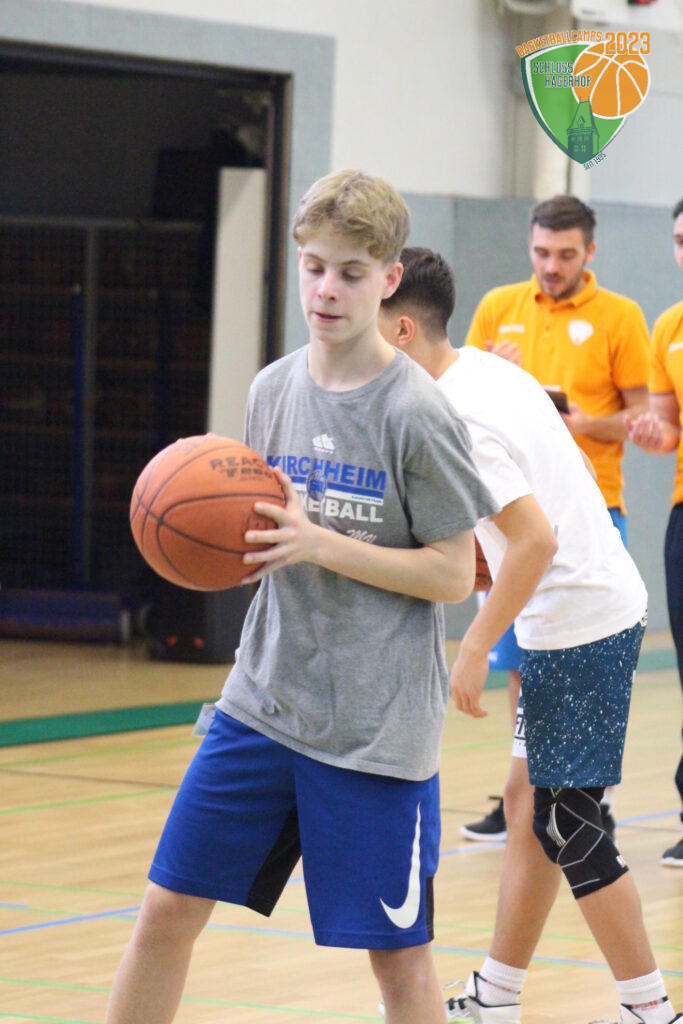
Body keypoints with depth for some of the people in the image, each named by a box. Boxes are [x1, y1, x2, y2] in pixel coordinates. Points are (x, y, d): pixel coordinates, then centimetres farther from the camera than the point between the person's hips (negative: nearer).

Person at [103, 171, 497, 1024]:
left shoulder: (416, 414, -11)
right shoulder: (274, 390, 6)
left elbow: (453, 574, -11)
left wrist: (318, 543, -20)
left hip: (376, 728, -5)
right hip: (263, 700, 5)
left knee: (397, 952, 2)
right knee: (168, 908, 4)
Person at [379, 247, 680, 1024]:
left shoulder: (453, 417, -19)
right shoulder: (487, 370, 10)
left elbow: (535, 538, -25)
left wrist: (475, 647, -18)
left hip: (577, 624, -10)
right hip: (605, 604, 10)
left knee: (565, 824, -3)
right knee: (528, 800, 14)